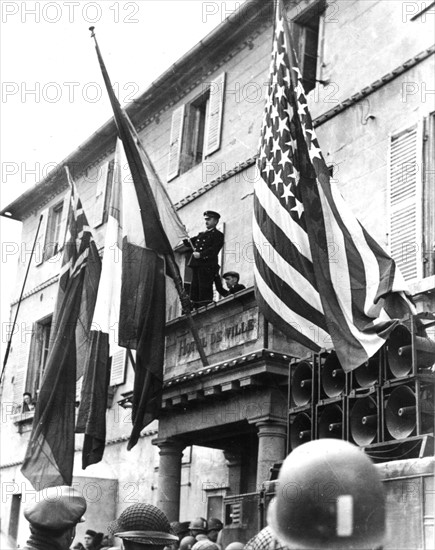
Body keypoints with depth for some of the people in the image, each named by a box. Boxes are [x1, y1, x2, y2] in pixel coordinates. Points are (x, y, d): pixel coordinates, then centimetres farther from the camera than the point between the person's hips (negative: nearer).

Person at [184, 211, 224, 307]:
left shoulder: (218, 235, 2)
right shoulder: (201, 234, 25)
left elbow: (214, 250, -11)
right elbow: (189, 243, 22)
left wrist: (201, 254, -20)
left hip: (207, 266, -7)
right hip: (196, 265, 7)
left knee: (205, 289, -11)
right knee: (195, 288, 5)